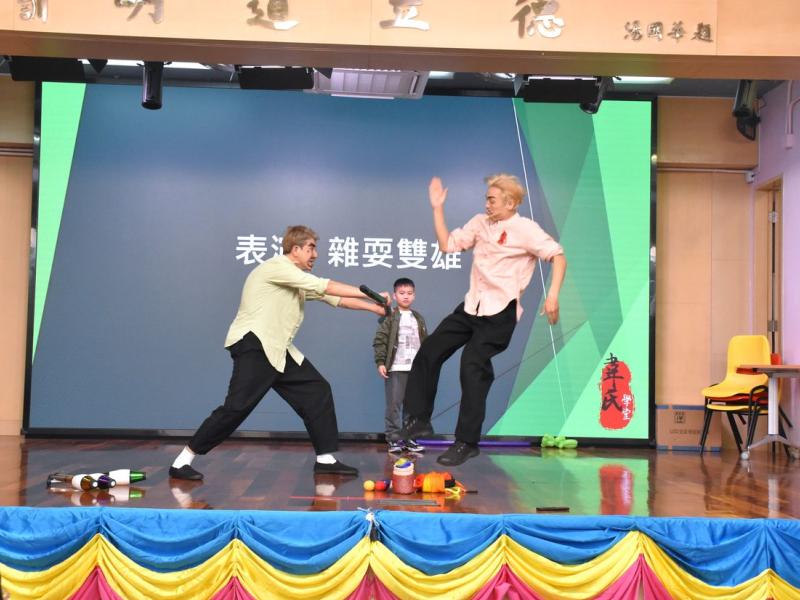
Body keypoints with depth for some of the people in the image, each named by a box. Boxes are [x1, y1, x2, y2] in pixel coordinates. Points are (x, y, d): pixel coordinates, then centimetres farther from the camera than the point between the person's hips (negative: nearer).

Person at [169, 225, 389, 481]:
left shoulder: (298, 280, 19)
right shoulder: (277, 266, -10)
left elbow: (334, 298, 13)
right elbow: (325, 286, -17)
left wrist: (375, 307, 6)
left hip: (278, 350, 10)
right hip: (253, 345, -10)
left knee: (317, 391, 4)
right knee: (237, 406, -17)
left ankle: (326, 458, 8)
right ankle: (182, 461, -8)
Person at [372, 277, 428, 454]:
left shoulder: (419, 319, 14)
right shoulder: (389, 317, -2)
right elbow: (379, 340, -6)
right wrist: (380, 362, -14)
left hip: (416, 369, 5)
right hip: (395, 368, -4)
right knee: (394, 405, -2)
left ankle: (409, 438, 14)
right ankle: (394, 438, 4)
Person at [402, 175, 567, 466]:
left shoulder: (526, 229, -9)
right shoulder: (480, 222, 10)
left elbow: (558, 256, -12)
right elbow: (447, 244, 13)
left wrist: (553, 295, -24)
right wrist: (437, 208, 7)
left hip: (500, 312, -7)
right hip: (471, 307, 7)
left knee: (472, 364, -15)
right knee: (430, 350, 5)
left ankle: (467, 442, -3)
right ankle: (419, 418, 19)